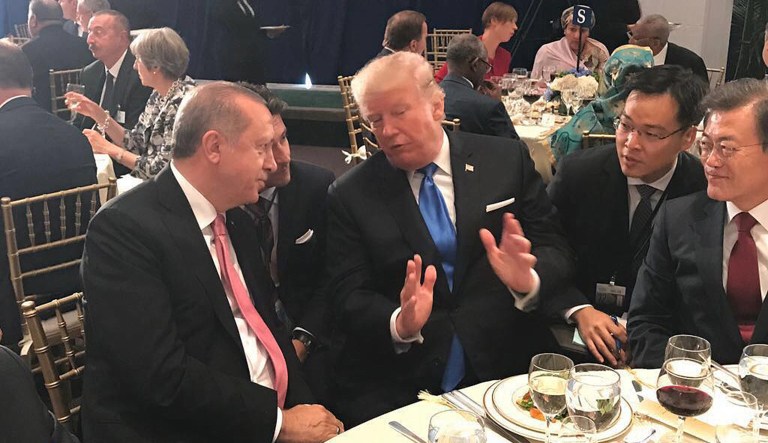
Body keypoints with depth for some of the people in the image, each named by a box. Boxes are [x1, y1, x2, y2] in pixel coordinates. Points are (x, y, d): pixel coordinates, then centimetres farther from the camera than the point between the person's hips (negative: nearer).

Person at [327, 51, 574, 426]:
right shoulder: (350, 196, 4)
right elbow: (349, 298, 1)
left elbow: (555, 251, 6)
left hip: (506, 366, 2)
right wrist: (400, 325, -20)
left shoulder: (508, 160, 6)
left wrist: (527, 280, -16)